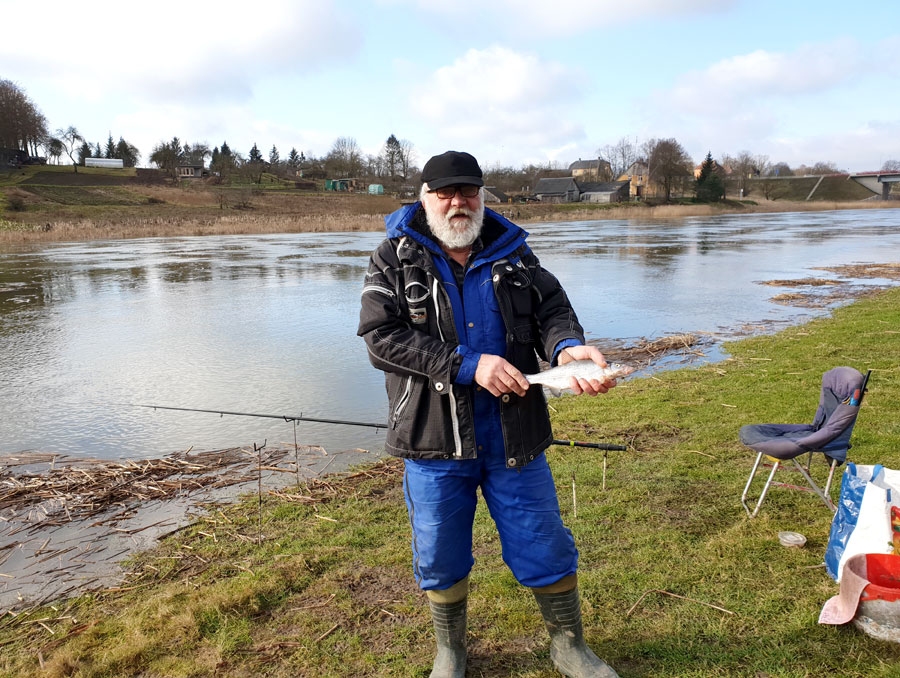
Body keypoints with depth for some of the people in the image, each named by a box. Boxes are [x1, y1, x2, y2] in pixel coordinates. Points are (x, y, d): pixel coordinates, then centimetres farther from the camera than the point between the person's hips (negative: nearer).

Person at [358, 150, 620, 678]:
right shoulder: (395, 259, -4)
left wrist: (567, 346, -26)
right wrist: (469, 366, -23)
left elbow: (552, 310, -2)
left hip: (514, 437, 2)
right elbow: (382, 338, -15)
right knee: (440, 559, 14)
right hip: (433, 438, -1)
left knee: (546, 550, 13)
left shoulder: (513, 252, 5)